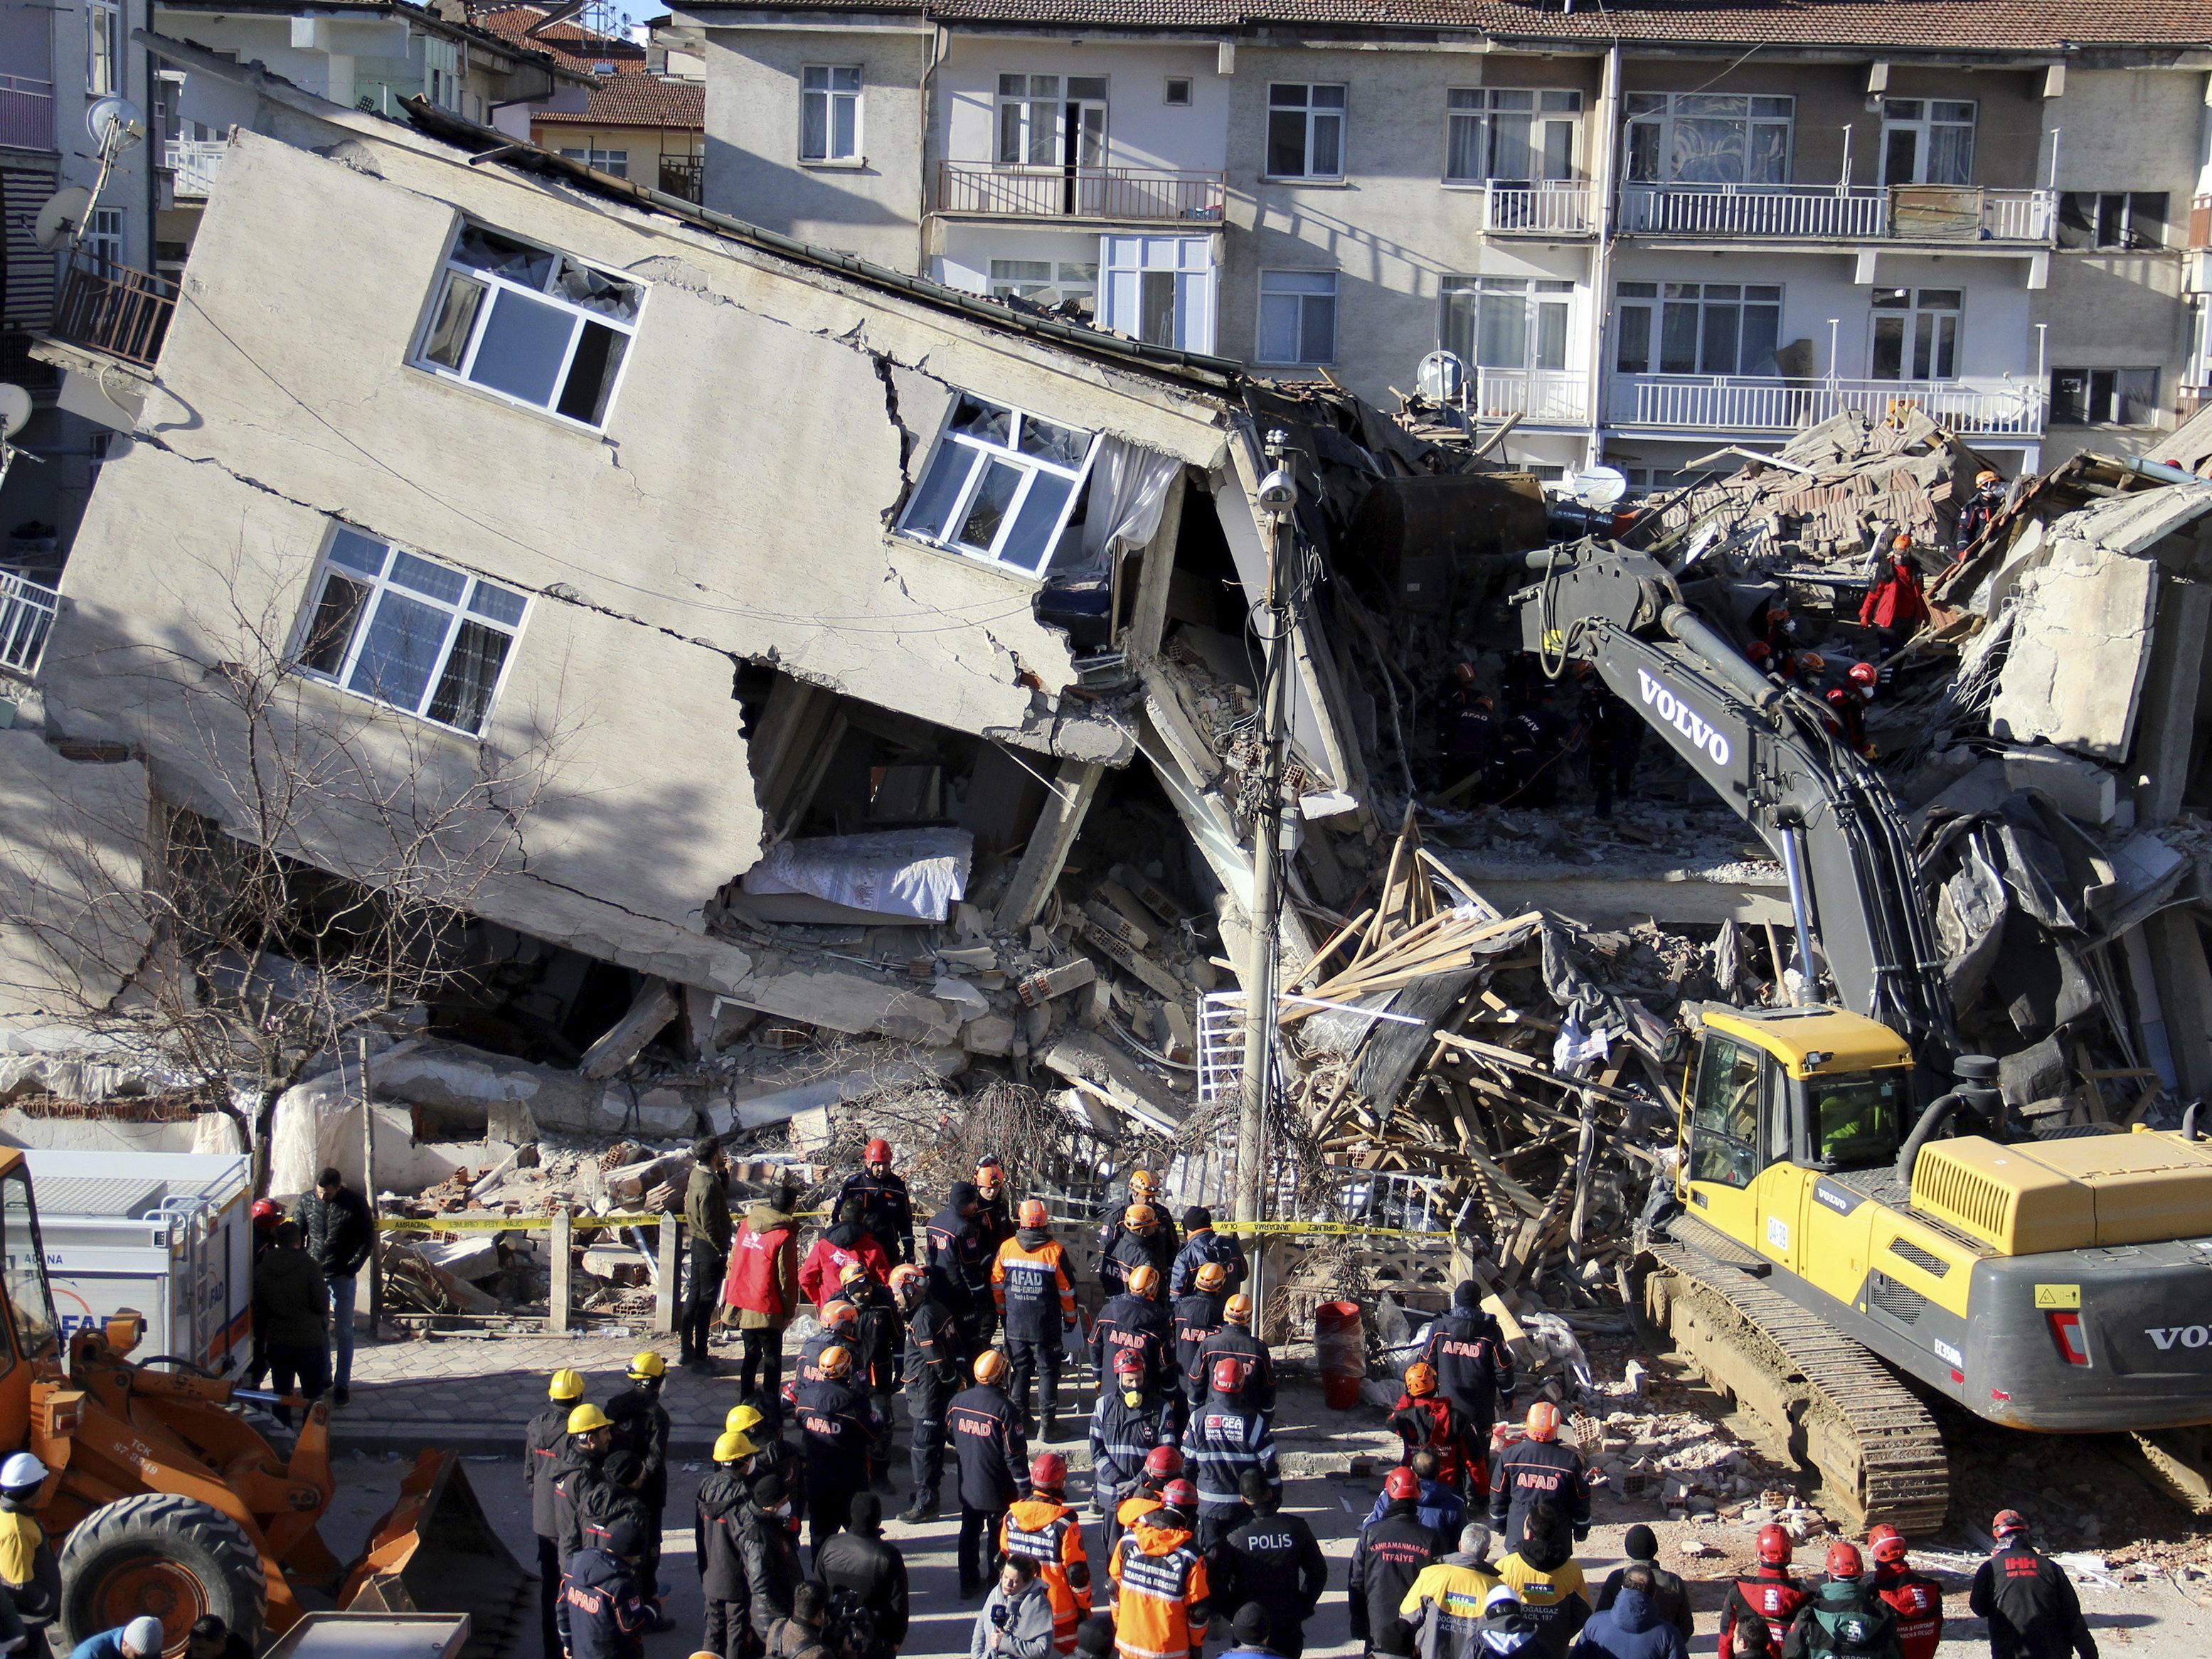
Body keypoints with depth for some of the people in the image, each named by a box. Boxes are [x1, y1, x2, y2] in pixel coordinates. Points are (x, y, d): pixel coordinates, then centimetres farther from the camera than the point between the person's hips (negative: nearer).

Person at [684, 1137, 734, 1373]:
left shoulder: (698, 1174, 5)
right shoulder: (708, 1185, -24)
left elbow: (721, 1197, 19)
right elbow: (710, 1227, -24)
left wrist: (723, 1174, 7)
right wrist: (725, 1252, -17)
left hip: (698, 1244, 10)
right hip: (710, 1248, -10)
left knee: (693, 1297, 17)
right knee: (707, 1302, -2)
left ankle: (685, 1350, 26)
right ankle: (700, 1358, 4)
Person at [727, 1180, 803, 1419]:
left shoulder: (746, 1224, 2)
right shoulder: (784, 1236, -17)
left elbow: (733, 1261, 11)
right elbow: (787, 1277, -13)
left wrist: (733, 1296, 22)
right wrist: (789, 1310, 0)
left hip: (742, 1304, 6)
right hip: (767, 1310, -6)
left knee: (752, 1353, 21)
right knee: (773, 1357, 7)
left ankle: (747, 1399, 28)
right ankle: (771, 1406, 8)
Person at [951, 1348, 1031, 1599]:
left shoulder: (958, 1401, -5)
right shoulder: (1004, 1408, -21)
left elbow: (951, 1438, 10)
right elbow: (1015, 1454, -17)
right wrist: (1025, 1489, -9)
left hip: (967, 1486, 5)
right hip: (998, 1490, -5)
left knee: (969, 1533, 18)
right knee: (998, 1537, 9)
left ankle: (968, 1583, 25)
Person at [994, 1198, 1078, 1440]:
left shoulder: (1006, 1248, -6)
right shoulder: (1055, 1252, -14)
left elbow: (997, 1285, 5)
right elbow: (1067, 1290, -6)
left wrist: (1002, 1312, 20)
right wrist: (1070, 1318, 9)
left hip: (1014, 1324, 3)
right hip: (1046, 1327, -3)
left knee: (1019, 1371, 16)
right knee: (1047, 1372, 8)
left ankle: (1019, 1420, 22)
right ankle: (1047, 1424, 7)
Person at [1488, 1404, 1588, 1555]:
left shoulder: (1509, 1455, -7)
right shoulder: (1570, 1460, -12)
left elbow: (1498, 1495, 3)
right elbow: (1580, 1501, -1)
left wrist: (1498, 1525, 18)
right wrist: (1582, 1531, 15)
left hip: (1517, 1535, 2)